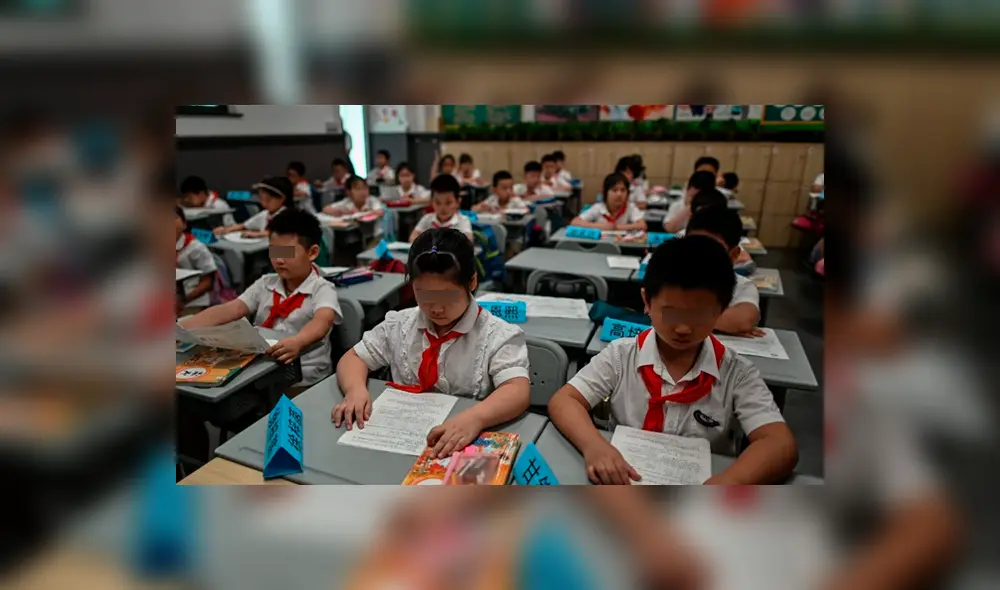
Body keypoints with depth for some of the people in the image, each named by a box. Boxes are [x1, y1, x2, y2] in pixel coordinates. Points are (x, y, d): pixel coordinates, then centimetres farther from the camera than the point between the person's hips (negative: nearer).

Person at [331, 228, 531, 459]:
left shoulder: (498, 336, -9)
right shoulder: (399, 325, 4)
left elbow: (519, 391, -21)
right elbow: (353, 358, 10)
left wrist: (474, 419, -39)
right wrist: (356, 389, -12)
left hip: (464, 446, -3)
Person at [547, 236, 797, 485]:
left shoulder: (738, 374, -7)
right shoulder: (621, 356, -7)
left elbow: (781, 446, -15)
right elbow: (563, 401, -8)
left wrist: (724, 484, -33)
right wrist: (593, 445, -28)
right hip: (625, 486, 0)